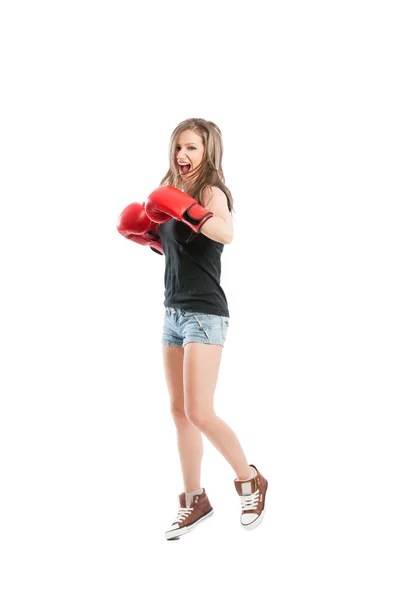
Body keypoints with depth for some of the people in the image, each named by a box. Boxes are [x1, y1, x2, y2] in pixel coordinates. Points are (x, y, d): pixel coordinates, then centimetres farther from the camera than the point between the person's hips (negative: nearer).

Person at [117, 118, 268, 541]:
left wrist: (183, 209, -34)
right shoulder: (176, 192, 14)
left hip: (204, 314, -8)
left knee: (199, 414, -10)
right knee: (179, 411, 10)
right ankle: (194, 501, 20)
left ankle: (250, 481, 11)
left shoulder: (211, 191, -10)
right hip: (174, 312, 8)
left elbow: (226, 233, -31)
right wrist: (145, 233, 10)